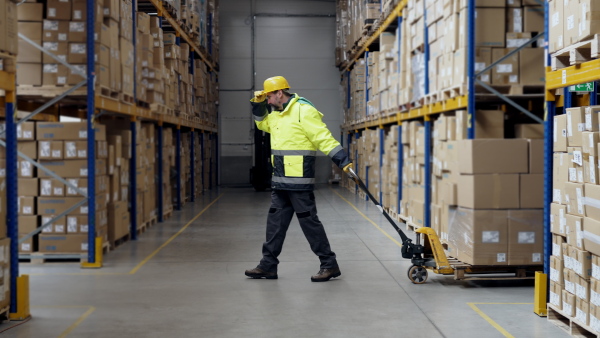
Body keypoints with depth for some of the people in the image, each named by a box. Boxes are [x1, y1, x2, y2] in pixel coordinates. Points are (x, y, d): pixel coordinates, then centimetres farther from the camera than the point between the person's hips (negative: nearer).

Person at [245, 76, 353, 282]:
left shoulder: (304, 111, -14)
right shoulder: (277, 113, 14)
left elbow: (323, 138, -18)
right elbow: (262, 123, 33)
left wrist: (343, 161, -25)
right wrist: (258, 104, 16)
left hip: (299, 180, -9)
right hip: (280, 180, 9)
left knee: (308, 220, -5)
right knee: (275, 220, 12)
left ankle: (329, 265, 3)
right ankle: (268, 265, 20)